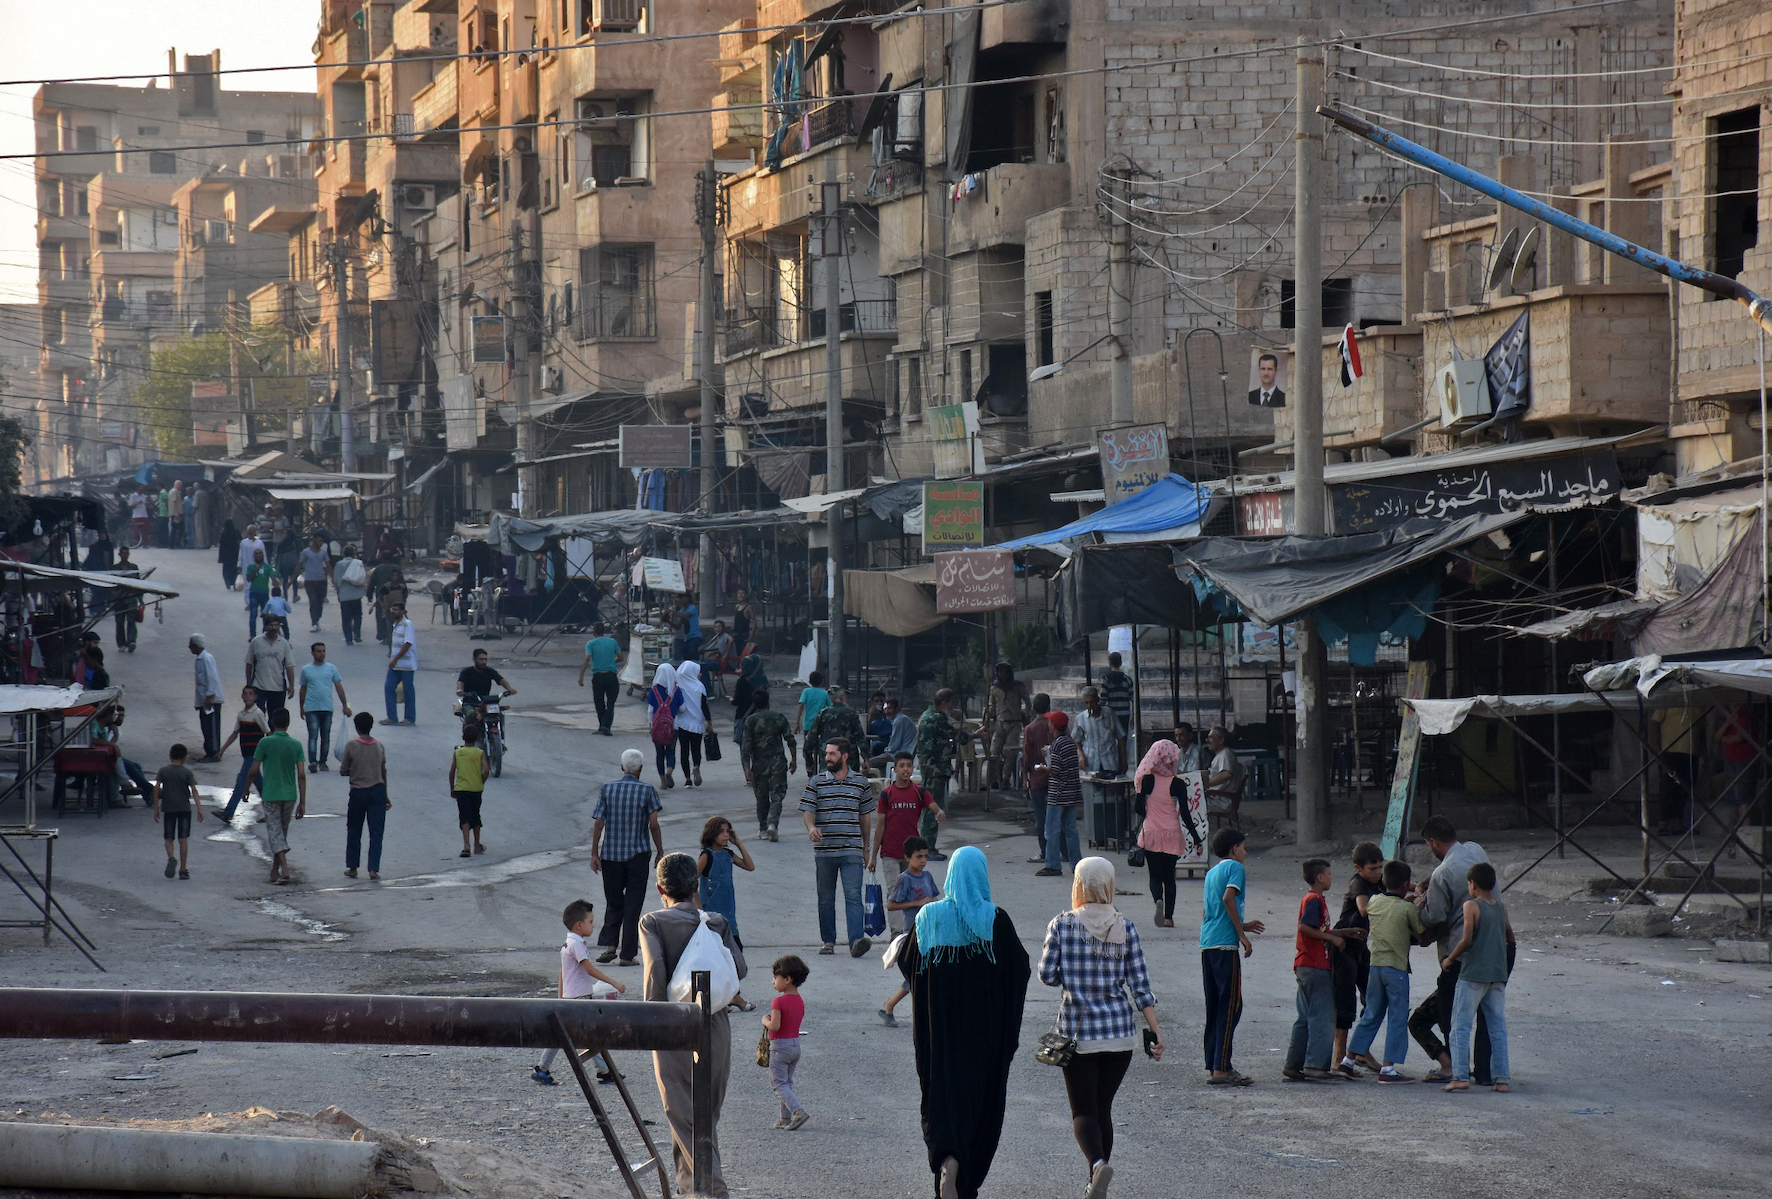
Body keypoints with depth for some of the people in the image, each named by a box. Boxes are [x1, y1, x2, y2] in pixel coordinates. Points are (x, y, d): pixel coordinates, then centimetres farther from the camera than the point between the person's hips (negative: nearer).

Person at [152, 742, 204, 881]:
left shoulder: (163, 771, 0)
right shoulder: (187, 772, -2)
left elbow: (156, 789, -3)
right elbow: (194, 790, -8)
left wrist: (156, 808, 3)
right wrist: (199, 808, -9)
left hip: (168, 808, 0)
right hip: (184, 807, 0)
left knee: (169, 838, 9)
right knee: (183, 839, 4)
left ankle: (171, 858, -21)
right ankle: (183, 870, 3)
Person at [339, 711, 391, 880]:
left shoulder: (351, 745, -8)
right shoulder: (379, 747, 2)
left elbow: (343, 771, -4)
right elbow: (383, 773, 10)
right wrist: (385, 796, 19)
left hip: (358, 792, -2)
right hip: (377, 791, 2)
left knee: (354, 831, 12)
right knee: (376, 832, 2)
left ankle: (352, 868, 16)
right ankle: (374, 868, -6)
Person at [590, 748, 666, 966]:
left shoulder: (607, 790, 1)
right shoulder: (647, 791, -4)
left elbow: (598, 823, -3)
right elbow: (653, 825, -8)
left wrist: (594, 854, 2)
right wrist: (660, 852, 2)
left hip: (610, 855, 2)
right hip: (637, 855, -2)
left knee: (613, 903, 14)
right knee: (633, 905, 5)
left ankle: (609, 944, -4)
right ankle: (627, 954, 3)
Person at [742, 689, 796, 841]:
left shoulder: (750, 721, -3)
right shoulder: (779, 717, -1)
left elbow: (746, 747, -7)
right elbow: (790, 740, 0)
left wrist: (747, 768, -5)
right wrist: (793, 760, 9)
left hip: (759, 764, 0)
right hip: (778, 761, 0)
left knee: (762, 797, 14)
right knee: (777, 795, -1)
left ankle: (763, 828, 20)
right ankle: (772, 824, -21)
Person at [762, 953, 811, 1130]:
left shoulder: (779, 1002, -19)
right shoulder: (800, 1001, 6)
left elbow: (775, 1026, -27)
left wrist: (766, 1021, -7)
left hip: (780, 1046, -8)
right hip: (796, 1043, 8)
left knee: (778, 1084, -3)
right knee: (787, 1082, 18)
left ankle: (798, 1111, -21)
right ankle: (786, 1118, 18)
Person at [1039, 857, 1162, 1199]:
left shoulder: (1062, 925, -6)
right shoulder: (1126, 929, 0)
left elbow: (1047, 974, -4)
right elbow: (1140, 984, -1)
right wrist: (1155, 1032, 1)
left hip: (1077, 1032, -3)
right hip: (1119, 1033, 3)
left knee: (1083, 1110, 1)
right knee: (1103, 1108, 15)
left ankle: (1098, 1164, -26)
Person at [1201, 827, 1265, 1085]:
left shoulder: (1212, 872, 21)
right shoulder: (1235, 867, -3)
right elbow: (1228, 899, -18)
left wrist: (1241, 926, 32)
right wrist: (1242, 935, -13)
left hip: (1207, 945, 9)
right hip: (1225, 944, -9)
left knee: (1215, 1006, 13)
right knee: (1231, 1006, -7)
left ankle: (1214, 1063, 15)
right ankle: (1221, 1069, -11)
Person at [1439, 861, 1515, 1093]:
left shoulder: (1471, 906, -8)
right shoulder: (1501, 908, 10)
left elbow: (1467, 939, -15)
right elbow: (1510, 939, 18)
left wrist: (1450, 960, -3)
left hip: (1473, 972, -6)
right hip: (1498, 974, 6)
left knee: (1461, 1026, -1)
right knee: (1498, 1027, 8)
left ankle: (1461, 1076, -9)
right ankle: (1501, 1078, 6)